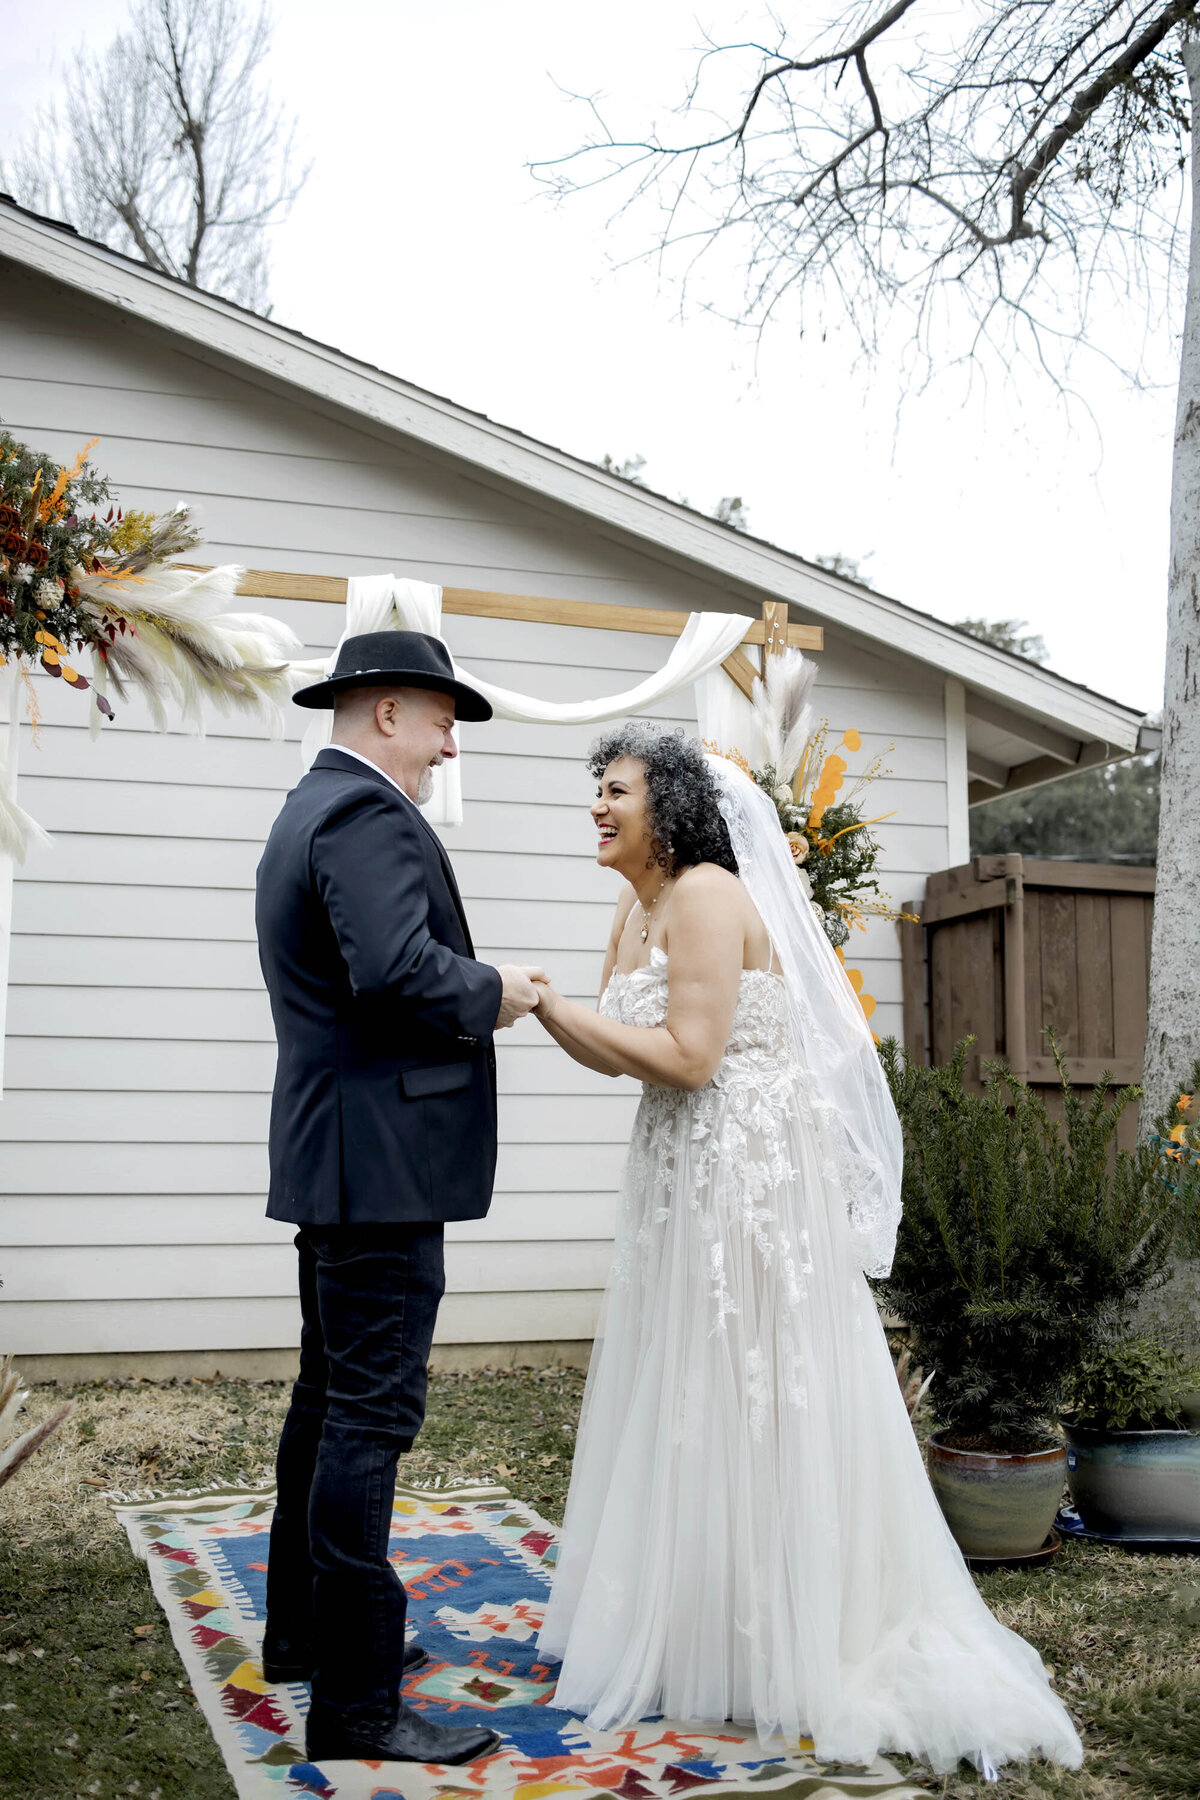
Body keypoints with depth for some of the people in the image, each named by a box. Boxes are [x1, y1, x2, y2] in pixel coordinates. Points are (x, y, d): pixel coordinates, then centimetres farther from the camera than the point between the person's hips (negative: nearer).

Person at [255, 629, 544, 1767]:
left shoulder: (310, 812, 19)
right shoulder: (368, 814, -15)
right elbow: (397, 967, -29)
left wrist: (469, 994, 10)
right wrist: (491, 995, -12)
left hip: (332, 1160, 11)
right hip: (379, 1161, -11)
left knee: (330, 1403, 19)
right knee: (372, 1418, -6)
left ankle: (305, 1631, 33)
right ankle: (356, 1701, 2)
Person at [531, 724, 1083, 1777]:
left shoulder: (708, 895, -15)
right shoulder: (640, 908, 13)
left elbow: (686, 1058, -22)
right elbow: (618, 1054, 12)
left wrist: (550, 1002, -17)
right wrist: (539, 1006, -2)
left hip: (753, 1175, -9)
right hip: (684, 1177, 9)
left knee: (747, 1400, 0)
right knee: (683, 1402, 15)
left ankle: (784, 1651, 15)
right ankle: (688, 1621, 29)